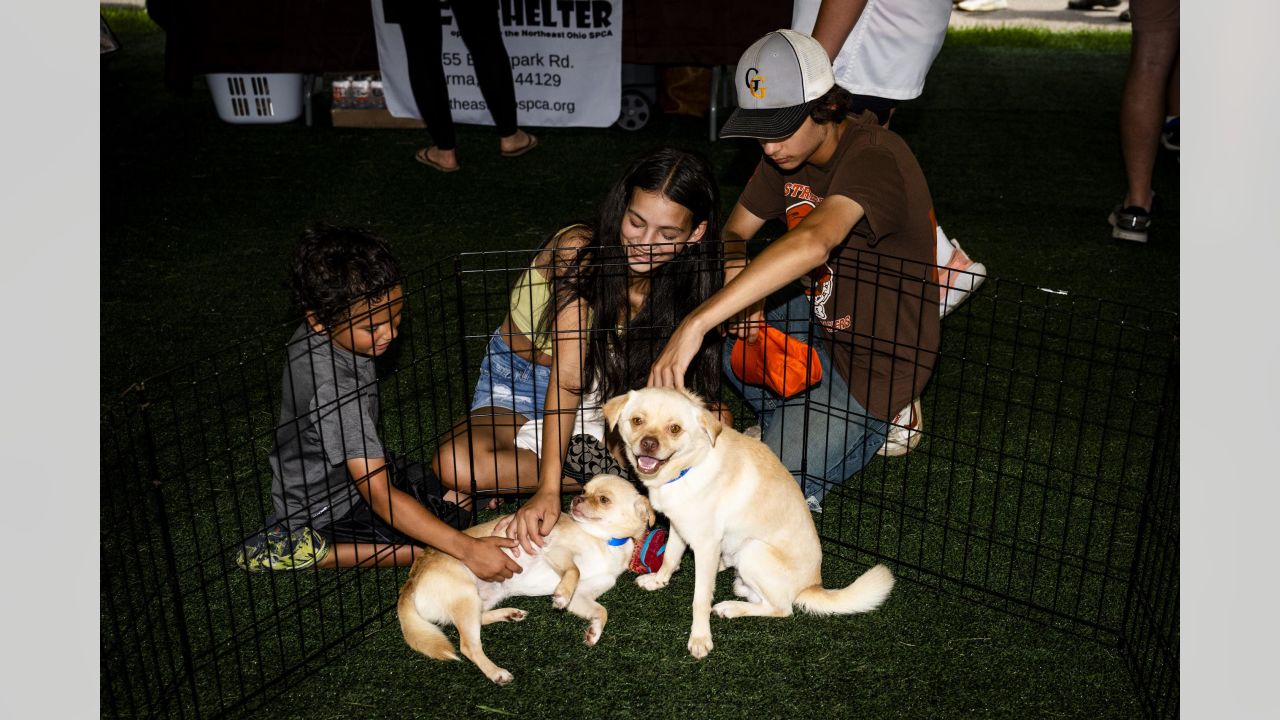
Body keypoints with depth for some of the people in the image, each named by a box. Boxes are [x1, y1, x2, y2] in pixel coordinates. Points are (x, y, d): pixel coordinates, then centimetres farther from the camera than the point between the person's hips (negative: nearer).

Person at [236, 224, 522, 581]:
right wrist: (467, 549, -41)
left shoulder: (319, 334, -12)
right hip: (325, 508, -9)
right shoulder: (332, 388, -37)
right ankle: (306, 550, -7)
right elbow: (381, 497, -39)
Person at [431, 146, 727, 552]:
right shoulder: (580, 250, -30)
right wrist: (548, 488, -42)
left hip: (604, 388, 3)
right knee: (459, 465, -30)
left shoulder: (682, 279, -15)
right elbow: (567, 376, -36)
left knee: (716, 421, -19)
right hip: (523, 377, -3)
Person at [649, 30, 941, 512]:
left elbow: (812, 242, -49)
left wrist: (697, 324, -55)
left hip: (876, 359, -8)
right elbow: (735, 232, 4)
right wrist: (738, 290, -21)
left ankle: (873, 424, 10)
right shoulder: (788, 153, -3)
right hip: (818, 322, 9)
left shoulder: (873, 159, -30)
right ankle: (795, 416, 9)